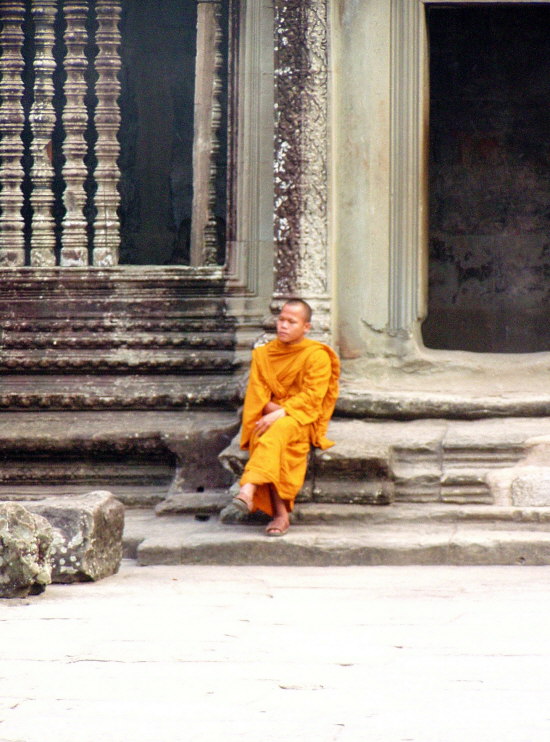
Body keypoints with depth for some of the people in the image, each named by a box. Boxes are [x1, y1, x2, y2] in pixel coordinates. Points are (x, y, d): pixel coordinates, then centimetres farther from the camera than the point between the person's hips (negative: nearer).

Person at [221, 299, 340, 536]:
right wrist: (271, 408, -16)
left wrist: (281, 413, -24)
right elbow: (256, 393, 6)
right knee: (267, 437, -33)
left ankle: (247, 492, -56)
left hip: (303, 420, -3)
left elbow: (311, 396, -11)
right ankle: (281, 512, -42)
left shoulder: (317, 356, 1)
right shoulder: (263, 354, 13)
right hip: (269, 417, 3)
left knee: (277, 431, -38)